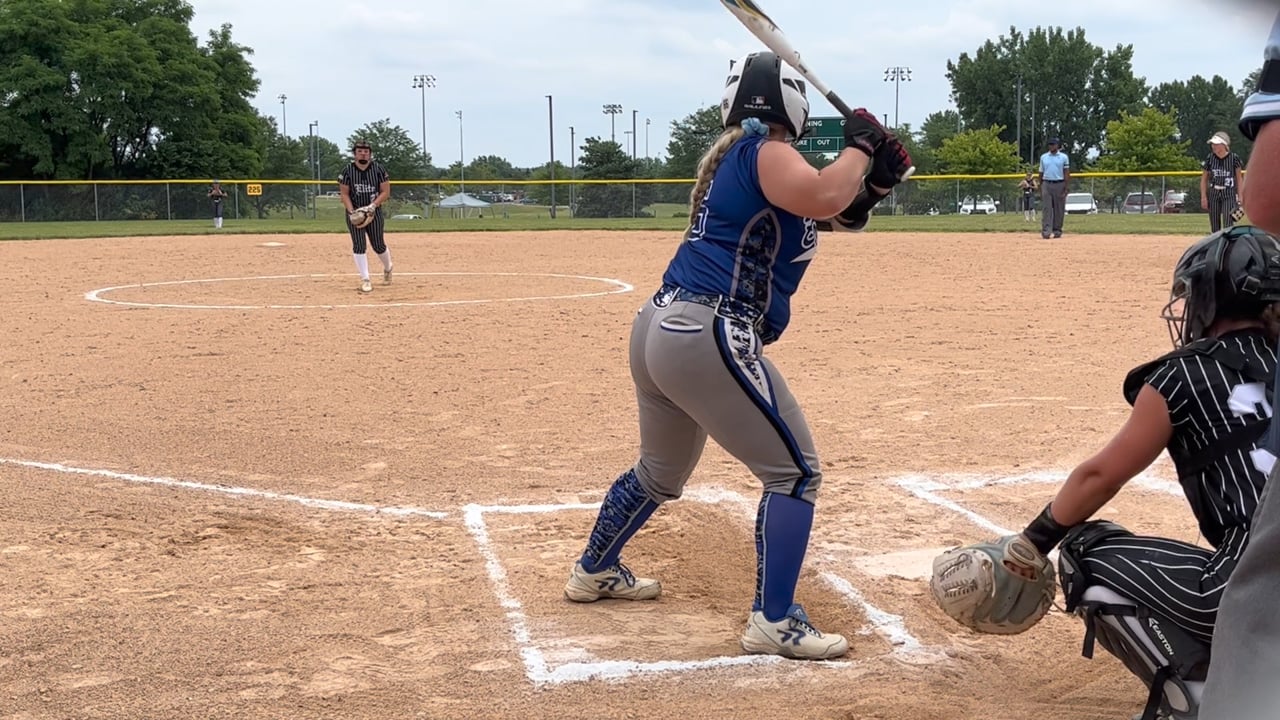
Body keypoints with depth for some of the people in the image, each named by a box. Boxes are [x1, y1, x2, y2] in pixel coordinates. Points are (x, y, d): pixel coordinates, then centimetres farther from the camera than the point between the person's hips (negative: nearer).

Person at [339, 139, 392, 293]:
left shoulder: (379, 169, -3)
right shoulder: (347, 171, -3)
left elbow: (385, 191, -3)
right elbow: (344, 193, -2)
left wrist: (372, 206, -17)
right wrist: (351, 212, -15)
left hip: (374, 212, 0)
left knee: (378, 245, 4)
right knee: (358, 246, -7)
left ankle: (387, 268, 34)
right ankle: (365, 280, -4)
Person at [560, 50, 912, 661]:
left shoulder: (735, 155, 20)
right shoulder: (765, 152, -7)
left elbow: (837, 213, 23)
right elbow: (822, 199, -27)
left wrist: (875, 181, 7)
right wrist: (860, 144, -9)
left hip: (659, 329, 10)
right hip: (707, 338, -10)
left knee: (660, 472, 29)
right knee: (795, 471, 0)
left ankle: (594, 571, 46)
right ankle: (773, 622, -2)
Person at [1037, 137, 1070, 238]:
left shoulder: (1064, 157, 3)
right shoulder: (1043, 157, 10)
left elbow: (1067, 174, -1)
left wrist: (1066, 189, -9)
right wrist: (1040, 189, 10)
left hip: (1059, 185, -1)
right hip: (1046, 185, 1)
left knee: (1059, 210, 3)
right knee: (1046, 209, -7)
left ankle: (1057, 230, 11)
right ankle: (1045, 231, -13)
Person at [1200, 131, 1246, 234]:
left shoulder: (1234, 158, -5)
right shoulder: (1210, 158, 2)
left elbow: (1240, 178, 0)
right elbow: (1204, 178, 9)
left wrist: (1240, 197, -5)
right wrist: (1203, 197, 2)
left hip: (1229, 194, -3)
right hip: (1213, 194, 3)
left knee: (1228, 225, -12)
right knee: (1214, 227, 6)